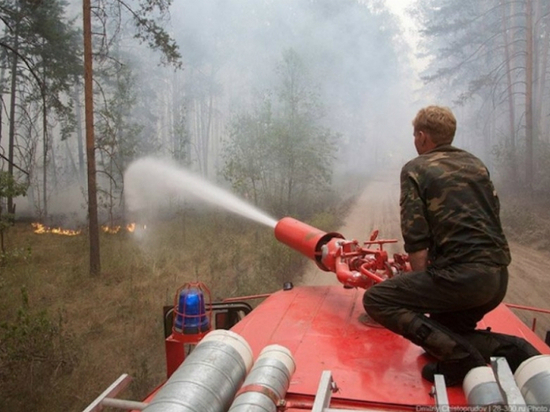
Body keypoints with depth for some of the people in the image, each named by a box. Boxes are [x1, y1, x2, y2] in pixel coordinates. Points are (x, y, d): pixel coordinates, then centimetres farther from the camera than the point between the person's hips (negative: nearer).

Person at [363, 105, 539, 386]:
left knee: (375, 300, -2)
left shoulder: (415, 169, -2)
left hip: (461, 274, -8)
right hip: (499, 277, 8)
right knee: (444, 330, 28)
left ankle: (459, 357, -11)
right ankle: (511, 349, 6)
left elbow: (416, 239, -10)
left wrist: (422, 290, 2)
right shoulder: (476, 164, 18)